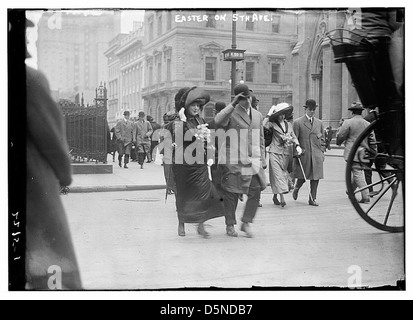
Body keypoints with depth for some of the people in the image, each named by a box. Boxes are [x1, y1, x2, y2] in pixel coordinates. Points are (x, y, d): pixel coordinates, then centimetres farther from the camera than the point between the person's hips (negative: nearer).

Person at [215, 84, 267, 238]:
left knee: (256, 191, -4)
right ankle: (230, 225, 16)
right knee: (231, 193, 2)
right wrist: (233, 104, -25)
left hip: (253, 161, 5)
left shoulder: (258, 115, 16)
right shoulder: (231, 113, -1)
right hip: (233, 161, -4)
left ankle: (246, 223, 11)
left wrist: (262, 160, 16)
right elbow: (218, 121, -24)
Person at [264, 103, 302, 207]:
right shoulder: (273, 124, -3)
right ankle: (282, 198, -16)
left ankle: (275, 196, 24)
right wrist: (269, 114, -18)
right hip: (275, 152, -5)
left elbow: (293, 137, 16)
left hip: (285, 153, 5)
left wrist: (297, 146, -1)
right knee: (278, 174, -11)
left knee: (283, 174, 9)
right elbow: (263, 125, -22)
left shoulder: (288, 125, 13)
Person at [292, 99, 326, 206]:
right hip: (303, 155, -3)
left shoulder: (319, 123, 13)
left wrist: (322, 152, 10)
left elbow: (322, 139, 18)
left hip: (317, 156, 3)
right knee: (302, 177, 2)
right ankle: (296, 189, 33)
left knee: (316, 177, 1)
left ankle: (312, 199, 10)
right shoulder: (298, 123, 0)